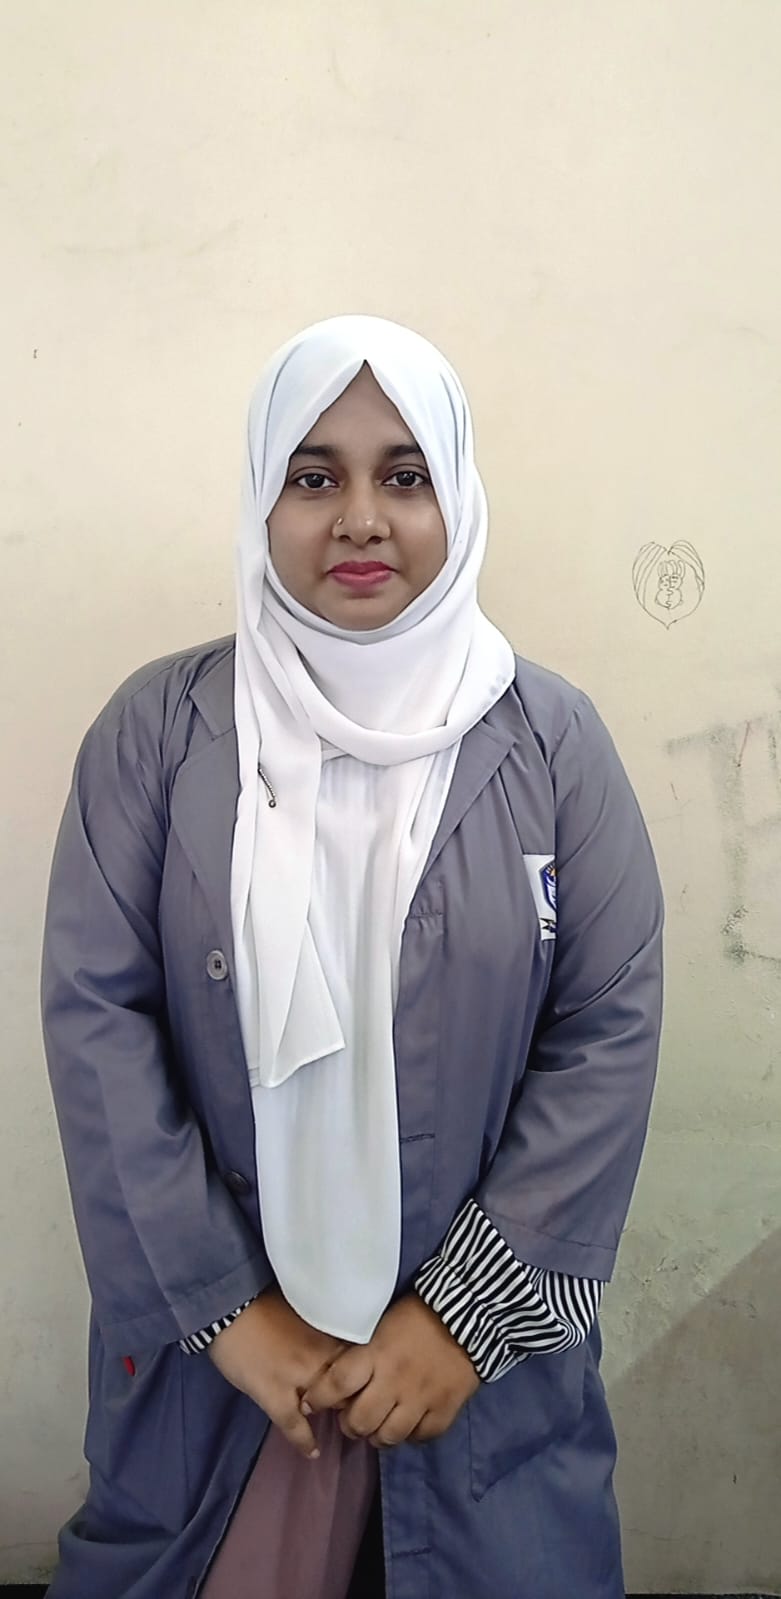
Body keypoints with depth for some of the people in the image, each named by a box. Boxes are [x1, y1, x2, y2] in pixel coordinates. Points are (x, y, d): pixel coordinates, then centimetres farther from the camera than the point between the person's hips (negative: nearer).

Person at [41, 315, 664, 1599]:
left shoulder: (551, 737, -5)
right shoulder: (156, 728, -5)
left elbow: (611, 1028, -7)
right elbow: (96, 1014, -7)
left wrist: (471, 1309, -10)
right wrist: (222, 1305, -10)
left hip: (486, 1343, 1)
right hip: (209, 1339, 0)